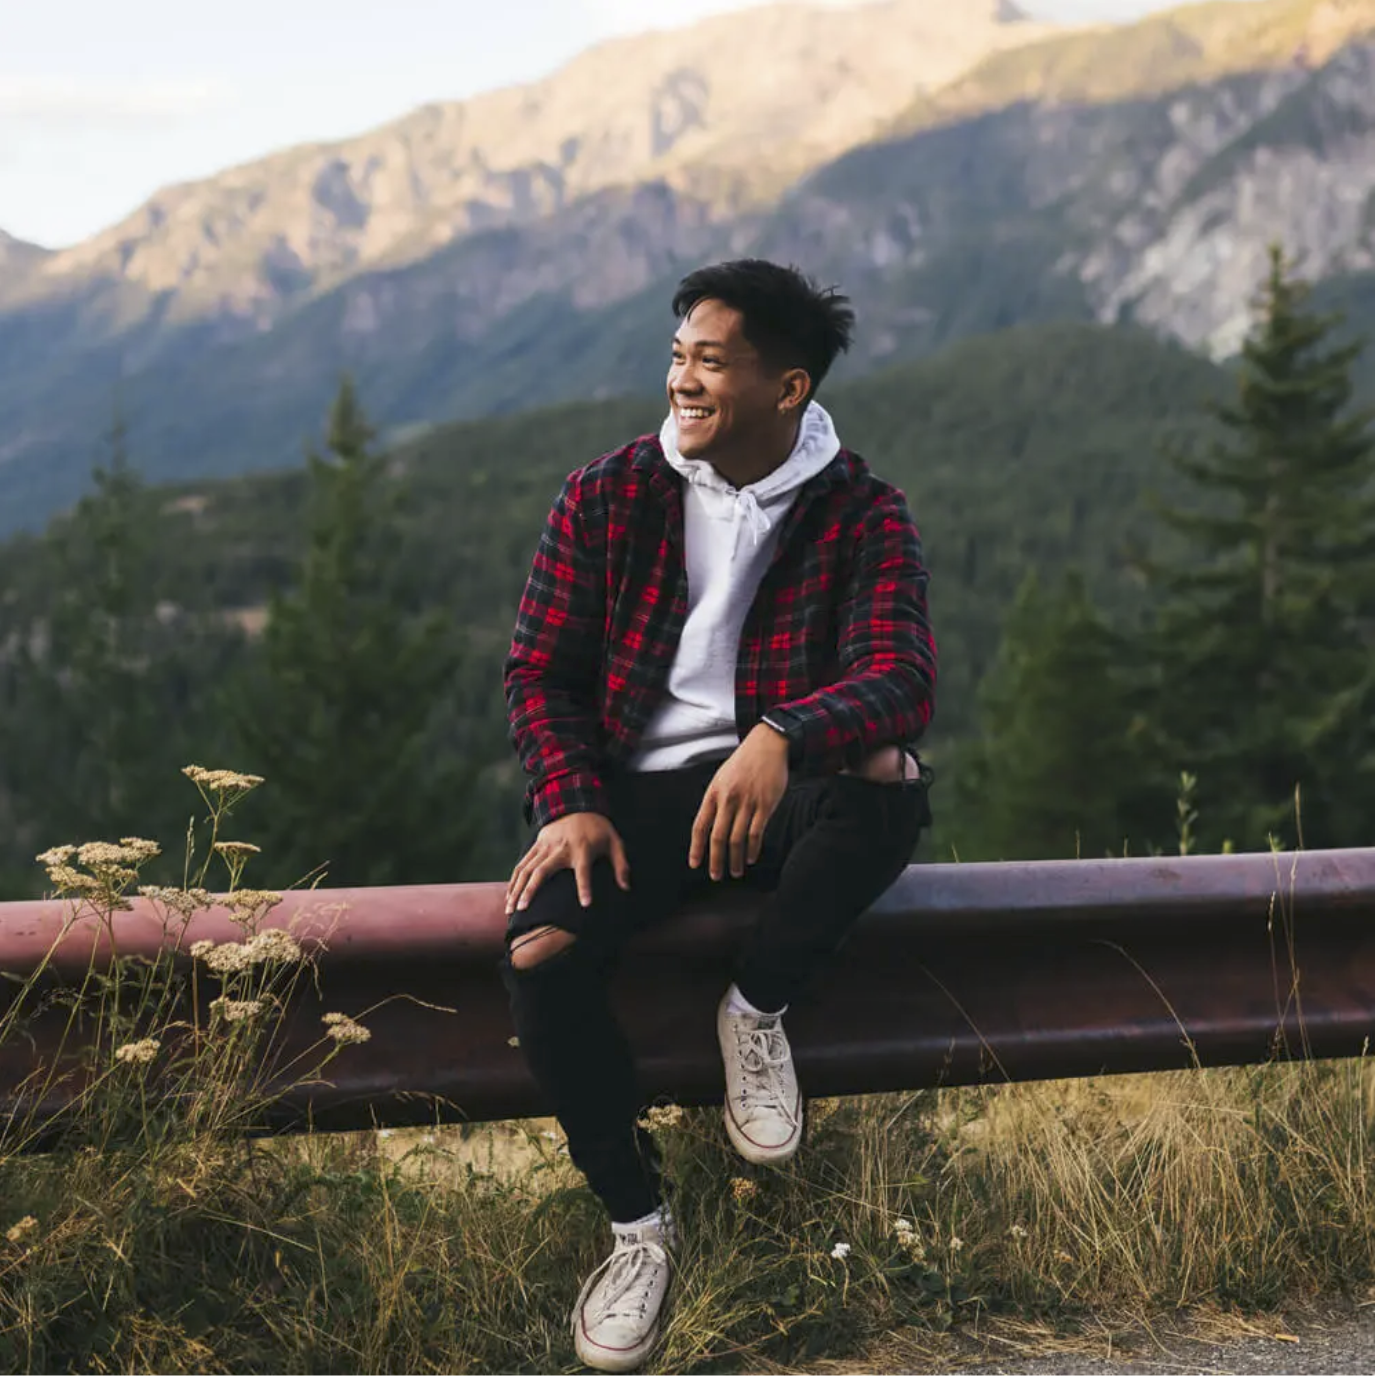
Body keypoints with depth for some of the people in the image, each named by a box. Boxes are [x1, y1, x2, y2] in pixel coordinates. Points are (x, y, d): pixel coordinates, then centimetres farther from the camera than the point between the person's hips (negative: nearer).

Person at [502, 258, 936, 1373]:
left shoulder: (861, 514, -4)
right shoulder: (609, 497, 2)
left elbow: (902, 674, -20)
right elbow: (540, 672, 5)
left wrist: (782, 738, -41)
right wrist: (572, 804, -14)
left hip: (778, 786, -1)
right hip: (638, 789, 1)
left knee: (888, 776, -35)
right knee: (542, 956, -28)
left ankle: (759, 1007, -9)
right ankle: (636, 1221, -7)